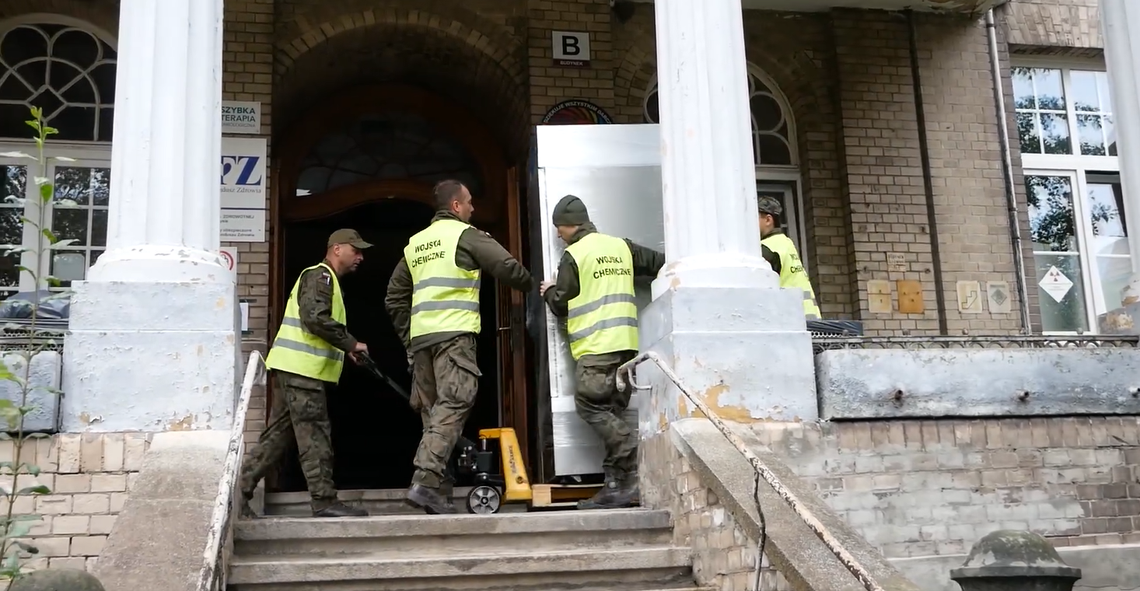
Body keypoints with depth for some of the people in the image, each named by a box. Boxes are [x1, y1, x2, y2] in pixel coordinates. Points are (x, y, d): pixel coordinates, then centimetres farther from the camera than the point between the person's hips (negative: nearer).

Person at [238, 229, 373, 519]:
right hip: (301, 368, -10)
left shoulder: (323, 278, 25)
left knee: (277, 434, 10)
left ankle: (241, 490, 11)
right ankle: (324, 500, -7)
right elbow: (315, 317, -21)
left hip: (293, 368, 10)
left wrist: (345, 349, 14)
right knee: (315, 435, -8)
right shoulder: (320, 275, -8)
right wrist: (350, 344, -16)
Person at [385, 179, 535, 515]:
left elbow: (394, 297, 22)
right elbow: (507, 267, -5)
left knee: (433, 412, 9)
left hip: (420, 337, 7)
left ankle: (439, 493, 7)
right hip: (454, 334, -7)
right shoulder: (466, 234, 2)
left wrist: (408, 338, 25)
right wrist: (531, 286, 15)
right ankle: (426, 482, -26)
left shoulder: (415, 243, 22)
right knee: (452, 406, -13)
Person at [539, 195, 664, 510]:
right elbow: (660, 263, 21)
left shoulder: (574, 255, -3)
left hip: (595, 346, -7)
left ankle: (637, 469, -18)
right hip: (626, 344, 7)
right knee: (611, 412, 7)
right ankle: (617, 486, 2)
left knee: (589, 405, -5)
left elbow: (561, 305, 0)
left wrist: (549, 291, 20)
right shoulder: (621, 246, 14)